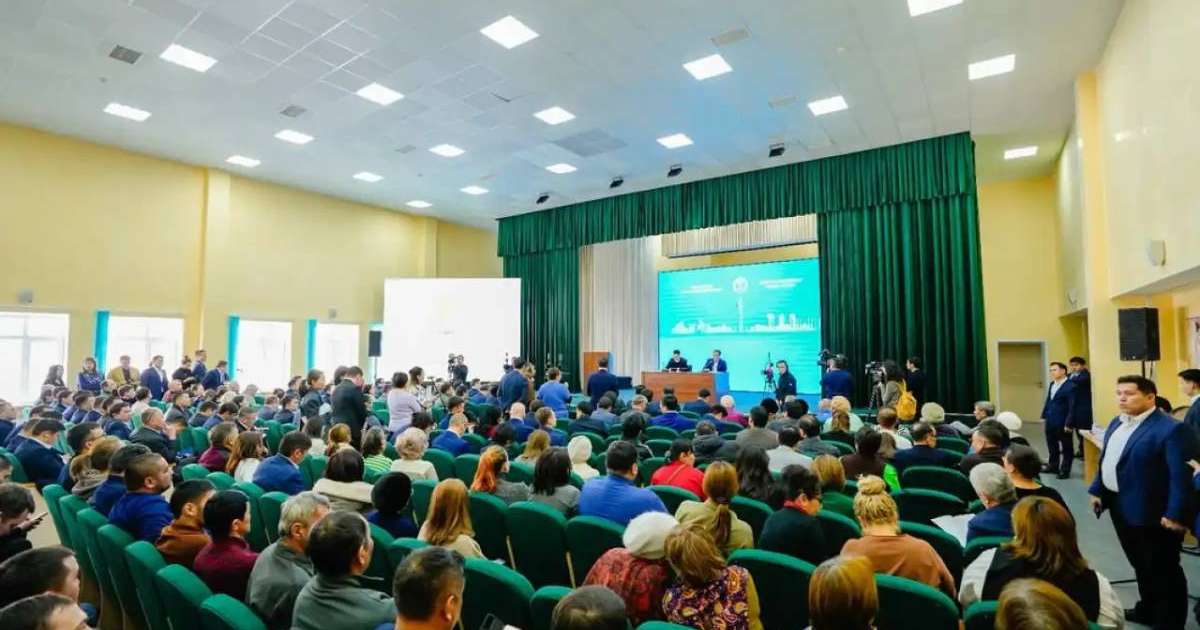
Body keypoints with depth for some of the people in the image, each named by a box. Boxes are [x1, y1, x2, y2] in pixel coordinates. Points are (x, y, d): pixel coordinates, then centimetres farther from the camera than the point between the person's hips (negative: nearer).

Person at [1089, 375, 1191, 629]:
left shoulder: (1171, 429, -17)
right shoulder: (1117, 423, 8)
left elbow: (1181, 475, -19)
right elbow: (1105, 460, 15)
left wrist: (1175, 514, -21)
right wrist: (1096, 491, 11)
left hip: (1152, 513, -8)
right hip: (1121, 508, 8)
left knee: (1163, 571, 9)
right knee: (1140, 566, 23)